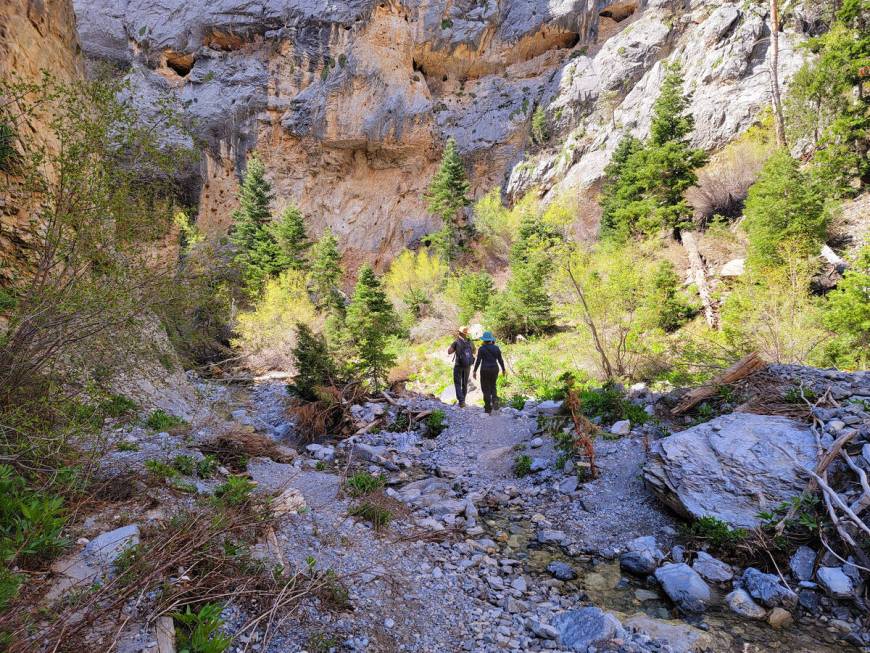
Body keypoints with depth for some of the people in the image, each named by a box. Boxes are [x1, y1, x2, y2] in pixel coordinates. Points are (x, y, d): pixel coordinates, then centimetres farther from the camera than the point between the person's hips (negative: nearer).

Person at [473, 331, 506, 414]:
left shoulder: (481, 349, -8)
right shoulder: (496, 348, 1)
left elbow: (478, 361, -11)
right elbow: (500, 360, 4)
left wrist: (475, 371, -4)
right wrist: (503, 369, 15)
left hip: (485, 370, -3)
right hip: (494, 369, 3)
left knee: (486, 389, 6)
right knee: (493, 386, 21)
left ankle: (488, 409, 5)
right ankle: (495, 400, -6)